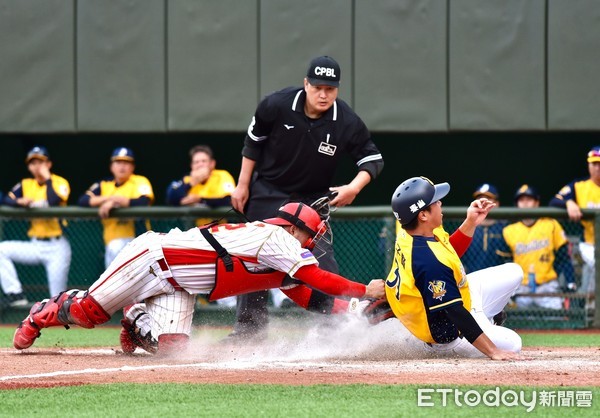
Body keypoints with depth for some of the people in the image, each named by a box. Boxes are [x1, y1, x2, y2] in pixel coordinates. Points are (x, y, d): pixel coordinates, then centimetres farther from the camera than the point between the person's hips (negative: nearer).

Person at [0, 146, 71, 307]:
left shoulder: (59, 182, -3)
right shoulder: (26, 184, 8)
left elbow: (53, 202, -24)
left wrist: (47, 178, -13)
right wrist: (20, 202, -26)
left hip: (57, 247, -4)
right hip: (35, 246, 4)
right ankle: (16, 294, -18)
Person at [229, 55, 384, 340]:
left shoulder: (347, 122, -21)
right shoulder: (276, 105, -20)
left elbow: (373, 159, -10)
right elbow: (254, 141, -2)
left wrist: (354, 187, -29)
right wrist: (243, 185, 1)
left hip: (314, 199, -1)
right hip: (268, 194, 1)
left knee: (323, 264, -13)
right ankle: (249, 327, 19)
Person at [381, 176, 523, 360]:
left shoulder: (408, 234, -11)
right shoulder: (430, 262, -40)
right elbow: (456, 313, -37)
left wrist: (470, 223, -2)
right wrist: (492, 352, -34)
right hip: (446, 337, -8)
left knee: (513, 272, 9)